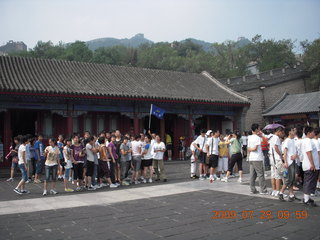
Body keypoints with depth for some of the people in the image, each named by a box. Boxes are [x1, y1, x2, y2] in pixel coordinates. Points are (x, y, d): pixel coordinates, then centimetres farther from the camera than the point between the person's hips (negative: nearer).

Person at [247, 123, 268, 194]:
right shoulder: (258, 138, -11)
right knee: (260, 174, -2)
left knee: (252, 175, 8)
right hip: (257, 159, -7)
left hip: (251, 158, 7)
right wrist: (251, 149, 2)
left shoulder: (249, 137, 11)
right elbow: (255, 148, -16)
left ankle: (253, 190, 11)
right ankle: (263, 190, 2)